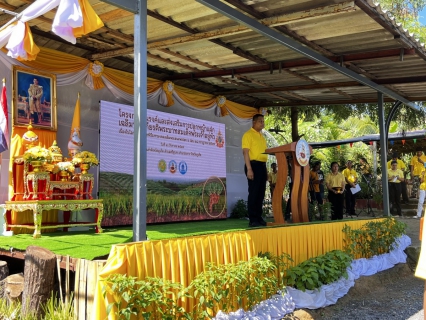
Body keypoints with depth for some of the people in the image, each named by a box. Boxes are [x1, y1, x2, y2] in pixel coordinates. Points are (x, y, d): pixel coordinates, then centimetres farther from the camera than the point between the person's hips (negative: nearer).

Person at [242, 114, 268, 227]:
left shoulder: (261, 136, 20)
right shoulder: (248, 134, -5)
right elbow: (245, 152, -13)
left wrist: (265, 169, 18)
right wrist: (249, 169, -21)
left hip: (262, 166, 8)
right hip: (254, 165, -8)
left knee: (261, 193, 9)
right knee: (253, 193, -8)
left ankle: (258, 218, 15)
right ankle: (252, 220, -4)